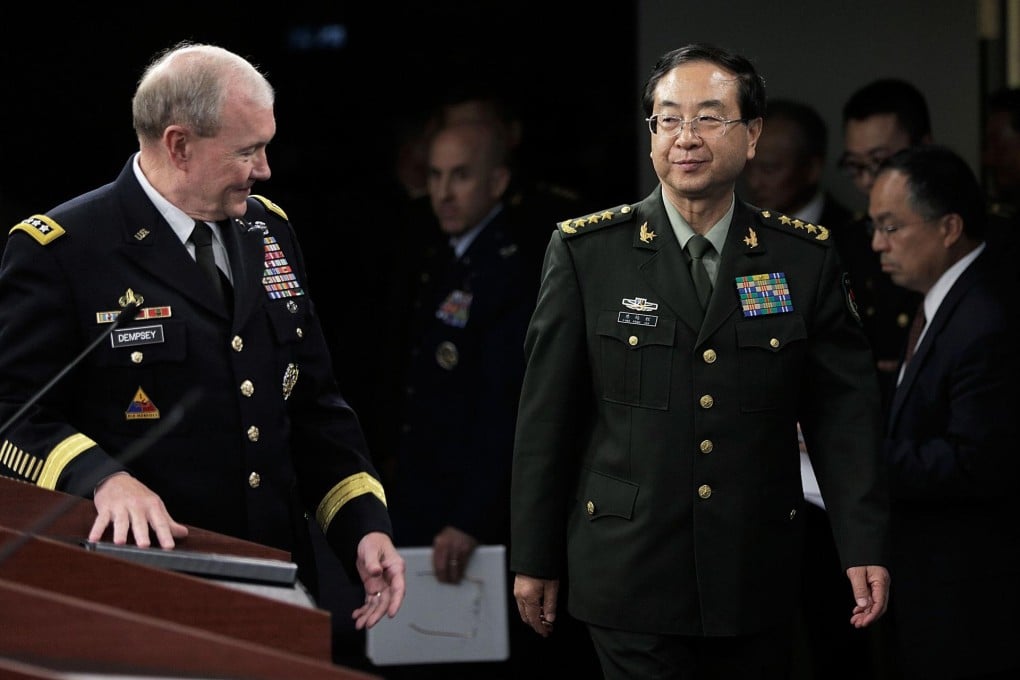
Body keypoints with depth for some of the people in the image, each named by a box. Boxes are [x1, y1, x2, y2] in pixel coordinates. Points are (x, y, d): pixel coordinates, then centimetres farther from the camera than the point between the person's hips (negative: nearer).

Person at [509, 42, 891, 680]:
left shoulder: (805, 257, 4)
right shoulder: (585, 252, 0)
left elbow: (844, 410, 5)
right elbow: (547, 414, 2)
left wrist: (865, 547, -3)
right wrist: (534, 558, 3)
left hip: (757, 579, 2)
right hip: (631, 574, -2)